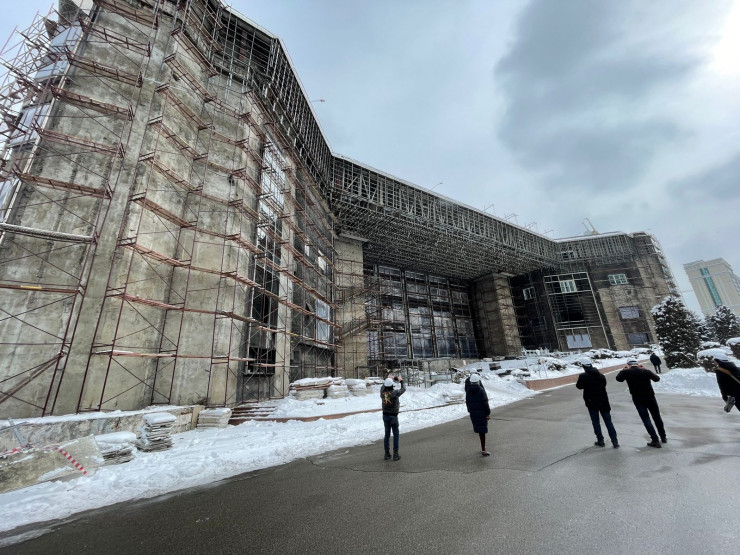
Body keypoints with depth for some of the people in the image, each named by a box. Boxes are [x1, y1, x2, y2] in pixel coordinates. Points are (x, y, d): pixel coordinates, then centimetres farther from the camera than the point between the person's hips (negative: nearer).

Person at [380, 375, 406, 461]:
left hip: (385, 415, 5)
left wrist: (395, 379, 24)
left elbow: (384, 385, 15)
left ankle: (387, 454, 21)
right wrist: (401, 381, 17)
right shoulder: (395, 392, -19)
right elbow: (403, 389, -1)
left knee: (387, 434, 14)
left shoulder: (382, 392, -7)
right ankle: (395, 455, 10)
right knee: (396, 435, 8)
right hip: (393, 416, -5)